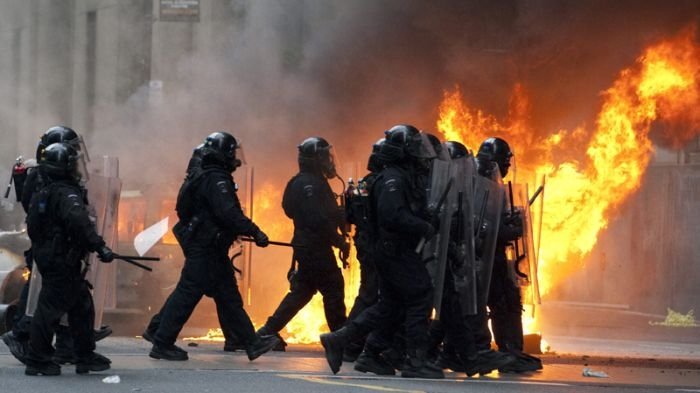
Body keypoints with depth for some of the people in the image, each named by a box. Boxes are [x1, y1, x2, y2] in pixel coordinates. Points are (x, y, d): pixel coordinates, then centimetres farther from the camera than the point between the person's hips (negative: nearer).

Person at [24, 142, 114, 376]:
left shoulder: (42, 195, 14)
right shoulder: (66, 194, -16)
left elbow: (32, 226, 23)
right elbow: (79, 222, -33)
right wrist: (99, 247, -33)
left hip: (48, 258, 10)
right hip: (62, 262, -10)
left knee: (82, 306, 14)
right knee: (51, 308, -4)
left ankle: (85, 356, 19)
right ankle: (37, 361, 2)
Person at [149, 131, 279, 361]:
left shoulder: (205, 178, 16)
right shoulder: (216, 180, -15)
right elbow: (228, 213, -26)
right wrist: (254, 232, -23)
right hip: (205, 250, -11)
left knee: (229, 297, 10)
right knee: (187, 295, -6)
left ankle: (252, 343, 14)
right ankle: (162, 344, -1)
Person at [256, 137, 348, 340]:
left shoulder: (304, 182, 16)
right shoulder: (310, 184, -16)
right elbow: (319, 220, -23)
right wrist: (340, 242, -16)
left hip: (306, 247, 10)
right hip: (316, 248, -10)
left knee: (301, 291, 14)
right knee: (333, 291, -5)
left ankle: (267, 332, 13)